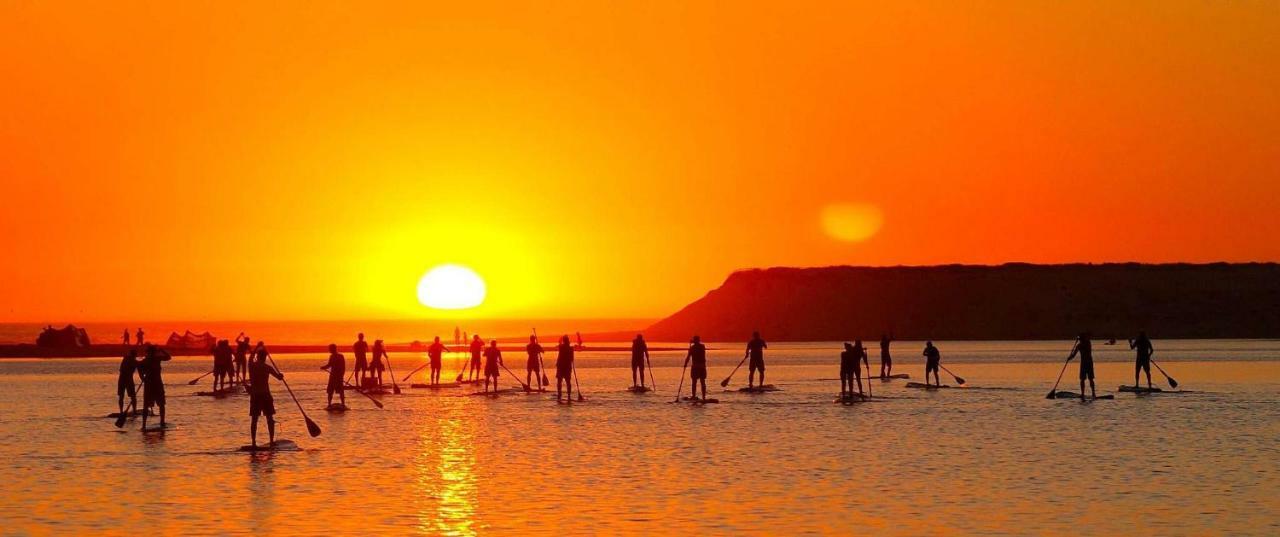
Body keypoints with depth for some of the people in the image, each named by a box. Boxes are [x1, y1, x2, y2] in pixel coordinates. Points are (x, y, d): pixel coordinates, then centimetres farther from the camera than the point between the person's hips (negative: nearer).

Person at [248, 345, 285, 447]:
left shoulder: (251, 366, -1)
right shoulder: (267, 367, -9)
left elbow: (251, 358, 23)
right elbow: (280, 377, -7)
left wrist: (257, 348, 32)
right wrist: (280, 374, 16)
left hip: (254, 395, 2)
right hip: (265, 394, -2)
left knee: (254, 419, 5)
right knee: (270, 418, 7)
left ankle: (253, 442, 2)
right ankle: (271, 441, 5)